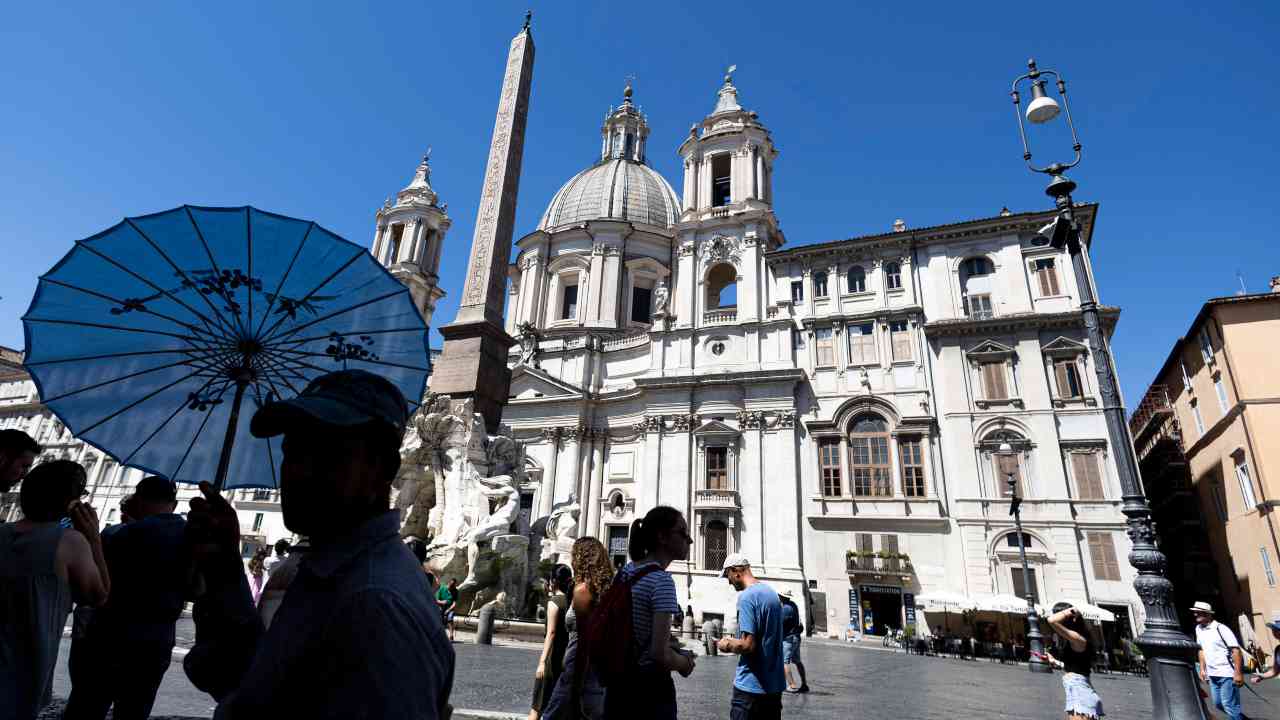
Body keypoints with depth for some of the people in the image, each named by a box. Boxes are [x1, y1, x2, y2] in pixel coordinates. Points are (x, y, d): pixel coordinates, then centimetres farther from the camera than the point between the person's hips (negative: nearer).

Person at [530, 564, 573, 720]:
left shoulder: (554, 601, -11)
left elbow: (551, 633, -17)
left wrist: (542, 661, -17)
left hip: (554, 656, -6)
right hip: (568, 656, 6)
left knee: (538, 703, 7)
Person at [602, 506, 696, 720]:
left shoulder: (623, 572, 5)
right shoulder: (662, 580, -18)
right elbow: (660, 655, -24)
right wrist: (685, 663, -3)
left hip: (617, 686, 7)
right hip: (650, 691, -7)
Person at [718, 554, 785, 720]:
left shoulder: (747, 596, -18)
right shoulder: (772, 593, 9)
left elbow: (748, 645, -23)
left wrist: (728, 645, -5)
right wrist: (735, 641, 17)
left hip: (751, 688, -8)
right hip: (775, 686, 8)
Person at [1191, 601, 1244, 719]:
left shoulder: (1221, 629, -16)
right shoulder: (1198, 629, 6)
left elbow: (1236, 650, -18)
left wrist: (1238, 673, -22)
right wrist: (1202, 669, 13)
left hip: (1227, 674, -7)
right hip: (1212, 674, 7)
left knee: (1229, 705, -5)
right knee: (1218, 703, 15)